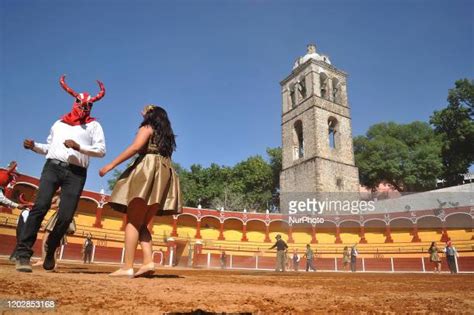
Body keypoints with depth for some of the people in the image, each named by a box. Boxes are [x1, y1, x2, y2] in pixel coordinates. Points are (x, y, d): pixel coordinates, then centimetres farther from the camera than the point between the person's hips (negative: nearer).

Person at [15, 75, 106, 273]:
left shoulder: (93, 125, 12)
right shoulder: (59, 123, 23)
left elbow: (101, 150, -1)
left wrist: (78, 147, -13)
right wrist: (33, 146, 8)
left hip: (76, 173, -2)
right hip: (52, 167, 2)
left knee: (66, 216, -5)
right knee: (40, 207, -15)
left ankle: (50, 250, 18)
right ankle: (23, 253, -12)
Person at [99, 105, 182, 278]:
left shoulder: (147, 128, 8)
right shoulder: (168, 136, 27)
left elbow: (135, 147, -10)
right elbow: (167, 155, 18)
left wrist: (111, 164, -11)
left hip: (147, 171, -7)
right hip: (164, 174, 7)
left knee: (133, 221, -9)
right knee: (144, 223, 6)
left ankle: (128, 267, -14)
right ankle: (148, 261, -10)